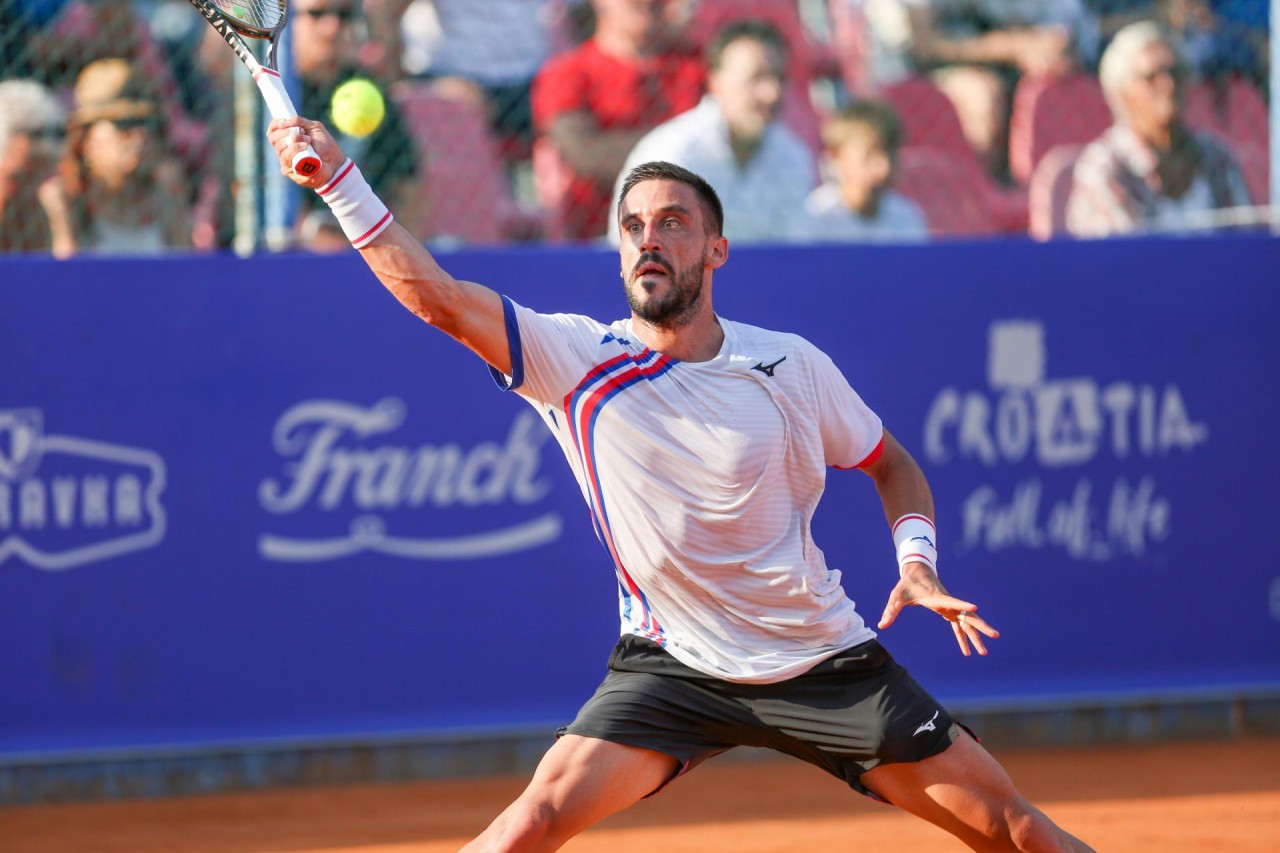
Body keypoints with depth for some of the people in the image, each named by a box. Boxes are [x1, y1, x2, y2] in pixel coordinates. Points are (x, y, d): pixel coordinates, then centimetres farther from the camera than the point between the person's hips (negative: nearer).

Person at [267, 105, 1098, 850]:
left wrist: (918, 565, -9)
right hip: (671, 665, -1)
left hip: (824, 661, 1)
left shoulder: (790, 366, -7)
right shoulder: (579, 359, -10)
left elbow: (890, 463, 10)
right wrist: (339, 178, -33)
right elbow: (437, 296, -23)